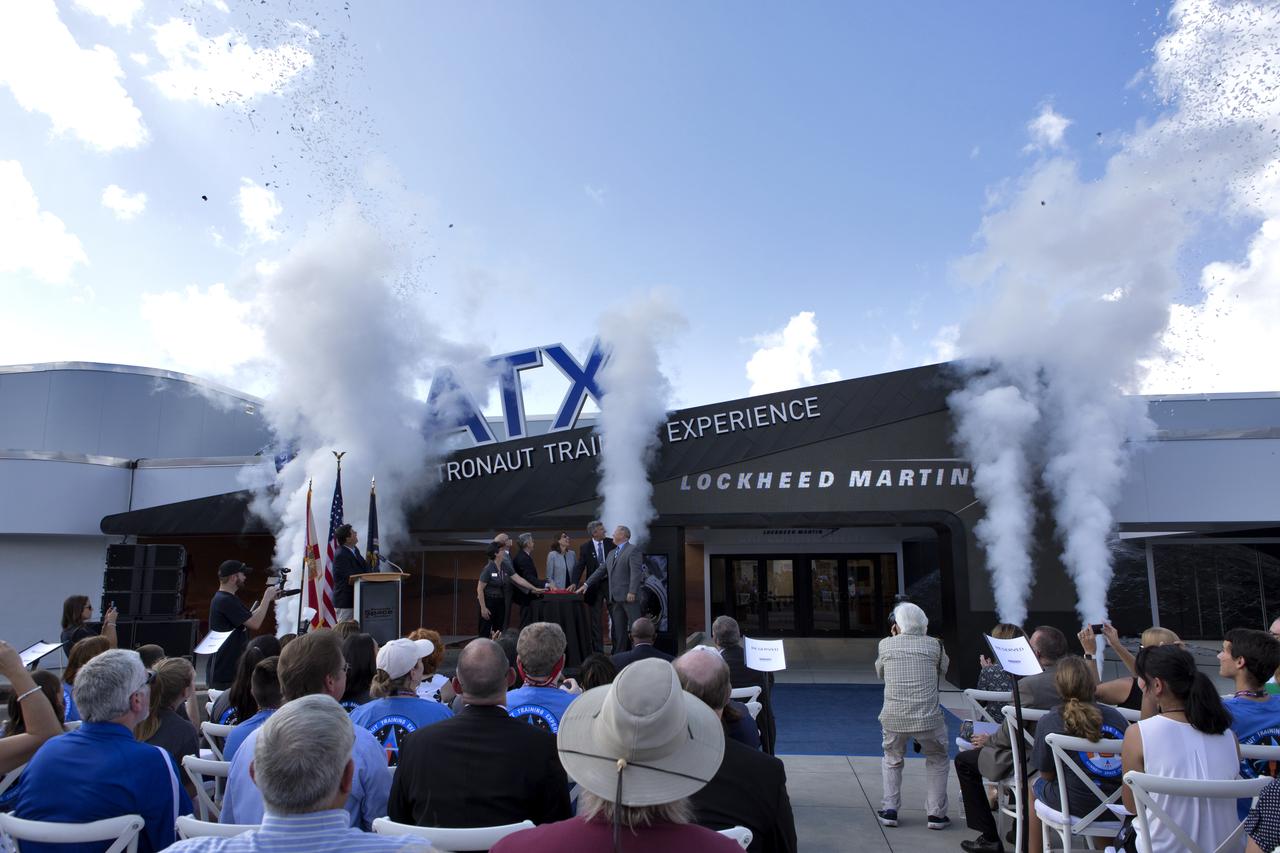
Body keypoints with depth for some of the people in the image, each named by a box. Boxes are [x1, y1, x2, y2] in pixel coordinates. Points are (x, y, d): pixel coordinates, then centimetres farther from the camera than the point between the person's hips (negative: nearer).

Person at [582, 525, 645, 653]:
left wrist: (632, 592, -21)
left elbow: (636, 572, -13)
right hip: (616, 598, 8)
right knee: (618, 630, 9)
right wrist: (586, 584, 16)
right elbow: (601, 570, 22)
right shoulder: (612, 553, 21)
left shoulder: (633, 550, -4)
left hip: (629, 596, -8)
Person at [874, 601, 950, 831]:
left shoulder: (886, 644, 0)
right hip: (927, 717, -1)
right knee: (937, 761, 23)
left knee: (892, 760, 25)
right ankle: (936, 813, 20)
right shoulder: (934, 645, -1)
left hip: (894, 717, 1)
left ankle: (889, 810, 20)